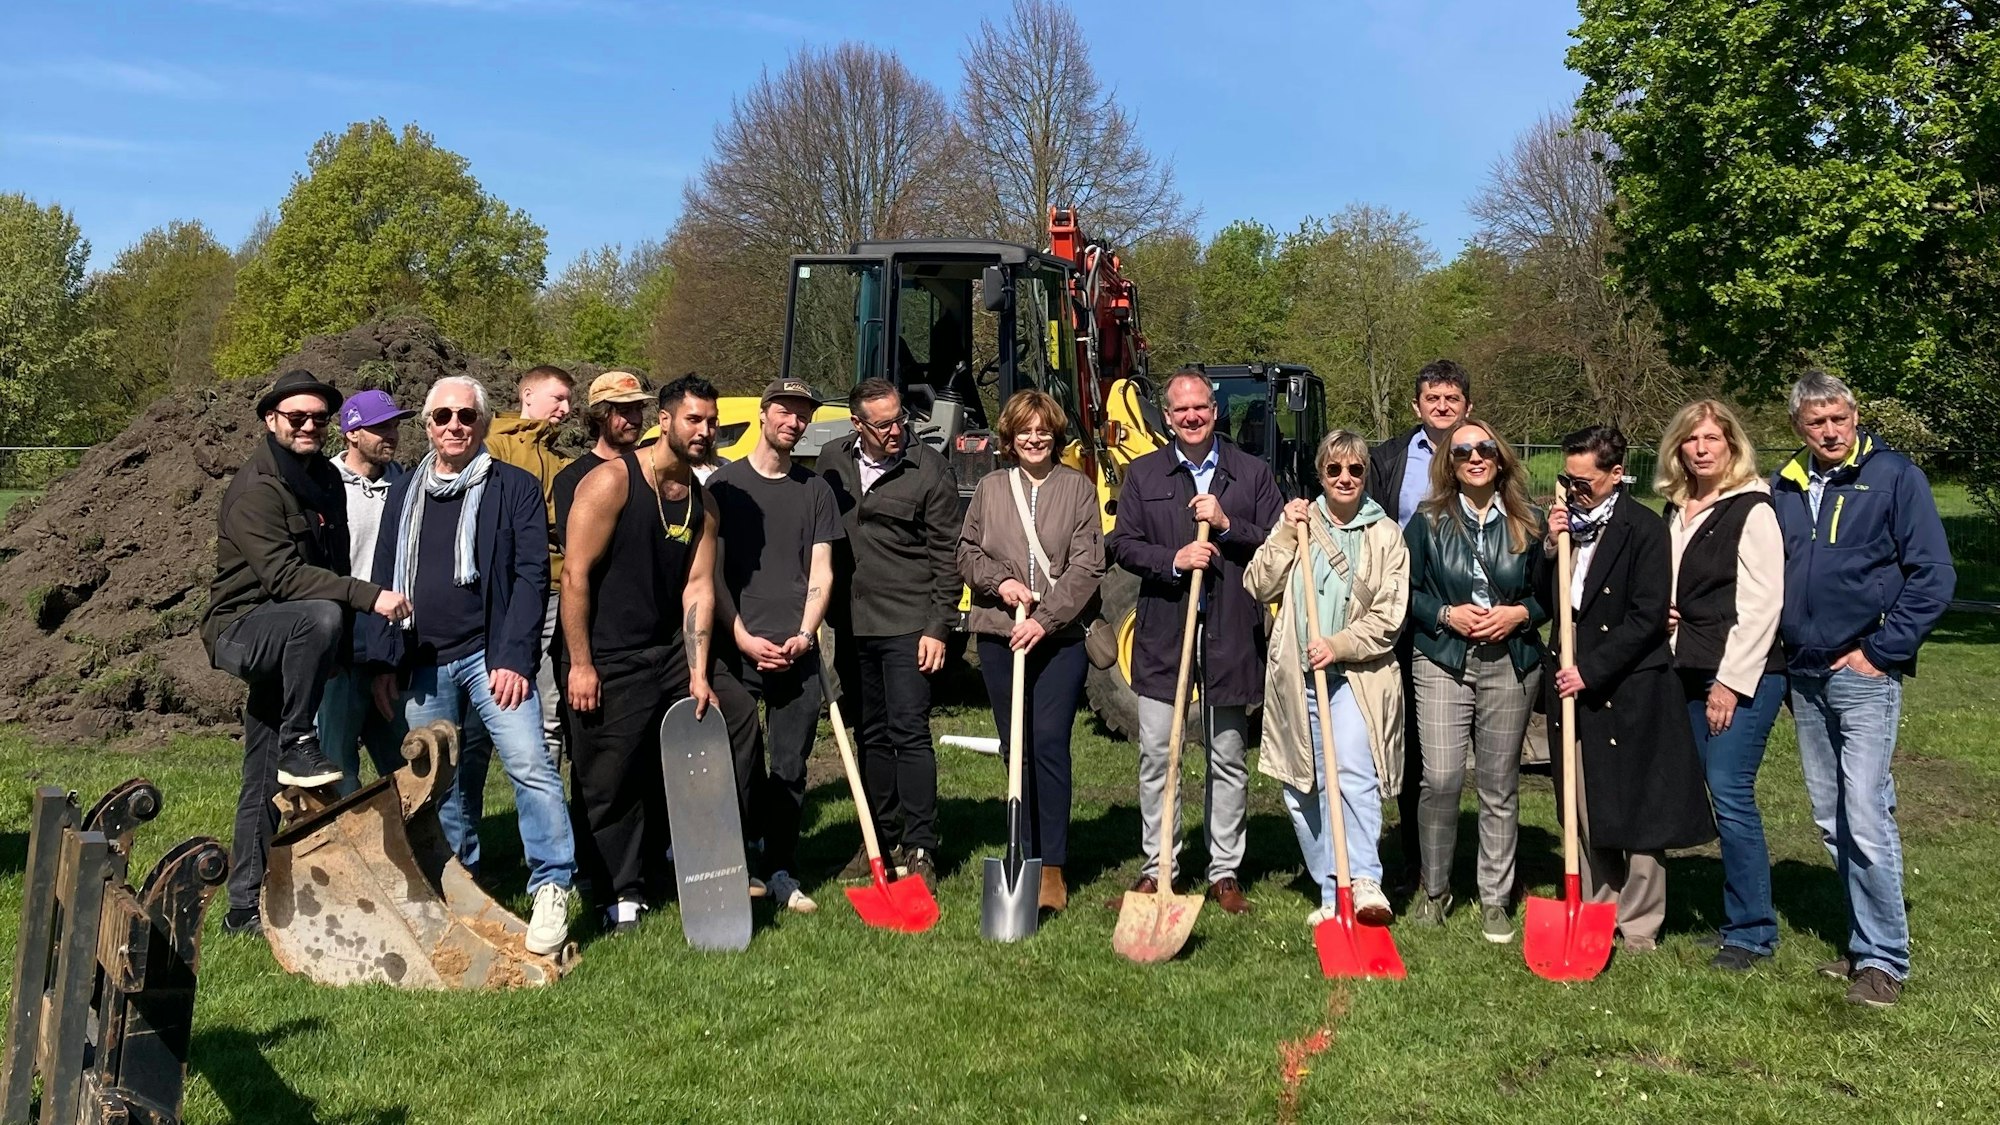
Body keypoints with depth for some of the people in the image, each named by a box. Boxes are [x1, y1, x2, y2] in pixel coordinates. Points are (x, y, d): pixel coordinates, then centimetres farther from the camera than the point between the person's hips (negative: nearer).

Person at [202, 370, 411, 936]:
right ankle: (298, 744, -24)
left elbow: (334, 567, 20)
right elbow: (283, 574, -27)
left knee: (266, 783, 8)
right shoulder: (256, 489, -15)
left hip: (287, 636, 8)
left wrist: (347, 651, 17)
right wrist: (369, 597, -34)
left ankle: (246, 907, 14)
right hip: (241, 628, -8)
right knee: (320, 615, -38)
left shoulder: (326, 479, 11)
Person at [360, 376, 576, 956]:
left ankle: (552, 887, -11)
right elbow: (385, 579, 19)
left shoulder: (514, 488, 2)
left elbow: (531, 575, -5)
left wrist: (513, 656, -14)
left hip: (490, 655, -5)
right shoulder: (405, 493, 17)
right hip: (424, 664, 5)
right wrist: (383, 660, 11)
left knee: (530, 763, -17)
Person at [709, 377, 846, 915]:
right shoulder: (726, 484, 5)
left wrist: (803, 636, -6)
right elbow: (712, 572, 1)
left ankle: (781, 872, 13)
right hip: (739, 649, -2)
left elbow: (821, 572, 8)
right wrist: (744, 638, -8)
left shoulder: (815, 489, 13)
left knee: (790, 768, 4)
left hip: (798, 653, 2)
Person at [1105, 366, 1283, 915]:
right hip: (1163, 630, 1)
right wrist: (1173, 560, -12)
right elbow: (1121, 543, 4)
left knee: (1228, 759, 7)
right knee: (1155, 756, 2)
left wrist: (1227, 525, -12)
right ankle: (1157, 866, 14)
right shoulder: (1143, 474, 9)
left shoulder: (1252, 473, 7)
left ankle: (1224, 872, 16)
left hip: (1230, 634, 0)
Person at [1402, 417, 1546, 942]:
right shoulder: (1429, 521, 4)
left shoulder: (1529, 522, 6)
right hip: (1442, 661, -1)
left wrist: (1519, 614, -8)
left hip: (1511, 664, 1)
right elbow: (1406, 591, 5)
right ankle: (1434, 889, 11)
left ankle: (1495, 899, 17)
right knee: (1441, 779, -9)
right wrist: (1446, 614, -11)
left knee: (1500, 785, 5)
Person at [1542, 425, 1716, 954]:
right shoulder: (1568, 523, 10)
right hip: (1575, 686, 6)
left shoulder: (1645, 529, -10)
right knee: (1585, 811, 12)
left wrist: (1590, 670, -16)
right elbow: (1546, 602, 11)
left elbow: (1648, 617, -15)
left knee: (1636, 812, 2)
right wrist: (1551, 548, -5)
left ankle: (1639, 928, 12)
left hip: (1627, 690, -6)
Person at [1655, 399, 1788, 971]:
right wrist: (1660, 613, 6)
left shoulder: (1751, 510, -8)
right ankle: (1742, 917, 19)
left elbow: (1761, 606, -14)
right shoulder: (1676, 510, 14)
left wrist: (1731, 682, -16)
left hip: (1744, 675, -7)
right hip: (1691, 673, 7)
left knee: (1731, 795, -8)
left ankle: (1751, 931, 3)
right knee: (1722, 795, 10)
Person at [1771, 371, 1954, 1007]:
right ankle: (1865, 942, 23)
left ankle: (1884, 959, 1)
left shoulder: (1893, 475, -5)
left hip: (1864, 674, -6)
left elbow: (1933, 574, -8)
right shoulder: (1783, 488, 10)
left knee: (1867, 818, -10)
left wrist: (1880, 652, -11)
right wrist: (1785, 644, 7)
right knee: (1832, 822, 11)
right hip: (1804, 676, 6)